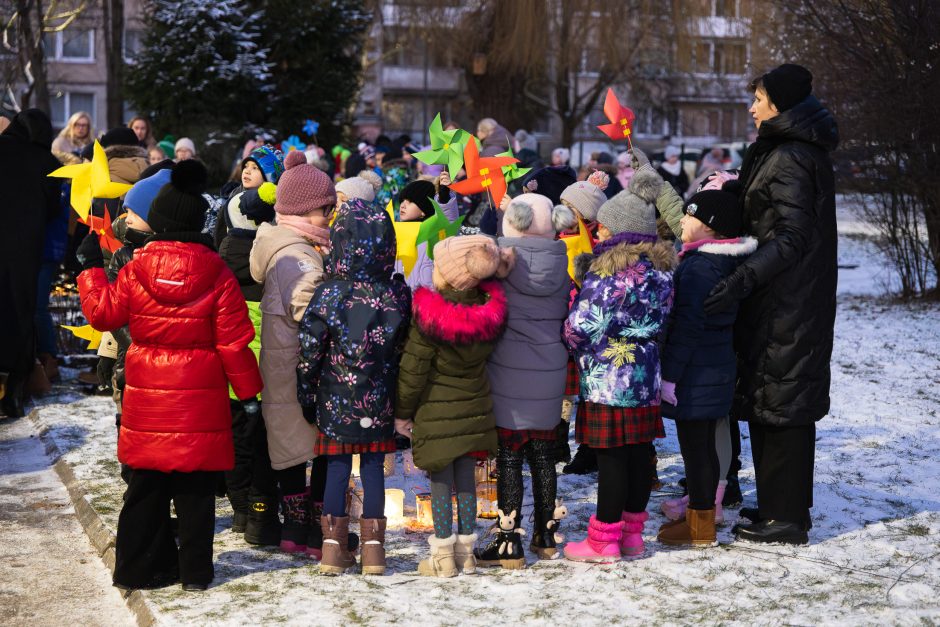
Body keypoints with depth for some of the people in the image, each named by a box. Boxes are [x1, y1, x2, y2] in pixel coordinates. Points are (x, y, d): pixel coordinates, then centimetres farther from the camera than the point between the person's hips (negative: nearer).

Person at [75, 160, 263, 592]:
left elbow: (102, 312, 5)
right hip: (200, 397, -1)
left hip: (147, 397, 2)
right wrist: (248, 391, 4)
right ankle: (195, 570, 12)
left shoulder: (137, 269, -6)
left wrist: (90, 268, 19)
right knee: (195, 488, 6)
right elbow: (234, 342, -5)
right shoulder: (217, 274, -8)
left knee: (147, 485, 11)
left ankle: (139, 566, 17)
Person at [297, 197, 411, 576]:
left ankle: (334, 546, 13)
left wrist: (307, 396, 2)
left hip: (336, 401, -1)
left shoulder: (328, 295, -11)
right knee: (374, 467, 9)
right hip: (380, 401, 1)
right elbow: (407, 349, 4)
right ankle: (373, 548, 13)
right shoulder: (398, 294, -4)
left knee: (337, 468, 8)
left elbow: (309, 351, -8)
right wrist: (402, 399, 14)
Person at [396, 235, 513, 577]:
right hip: (475, 407, 4)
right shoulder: (490, 309, -9)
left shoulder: (429, 316, -22)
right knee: (466, 476, 13)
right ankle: (466, 552, 20)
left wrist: (402, 411, -5)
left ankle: (443, 556, 9)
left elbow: (413, 369, -14)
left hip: (436, 412, -4)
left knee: (440, 480, 4)